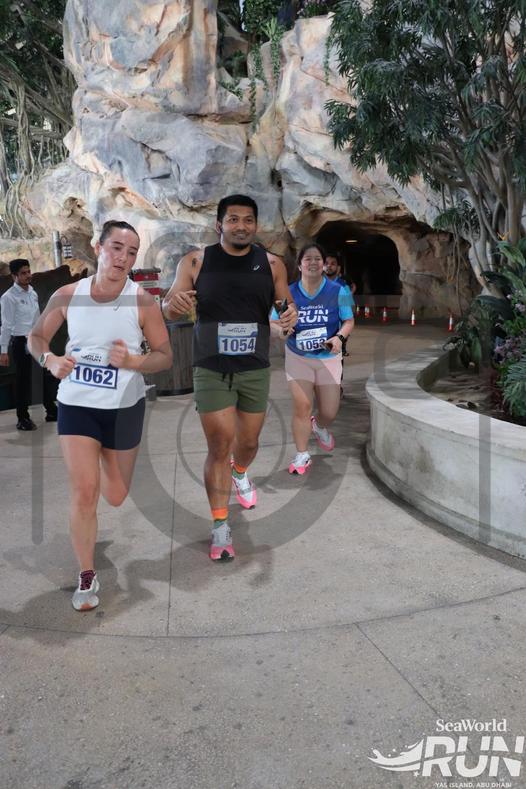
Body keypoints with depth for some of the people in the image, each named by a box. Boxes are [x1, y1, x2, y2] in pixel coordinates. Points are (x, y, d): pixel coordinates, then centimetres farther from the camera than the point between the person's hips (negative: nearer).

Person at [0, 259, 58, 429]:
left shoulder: (33, 292, 8)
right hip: (21, 342, -7)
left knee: (49, 373, 12)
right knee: (23, 380, 2)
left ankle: (51, 411, 28)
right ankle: (23, 418, 15)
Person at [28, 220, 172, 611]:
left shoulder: (143, 302, -12)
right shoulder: (67, 295, -8)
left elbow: (166, 356, -6)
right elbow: (36, 338, 6)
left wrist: (133, 361, -26)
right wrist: (50, 360, -16)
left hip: (124, 408, 0)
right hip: (76, 404, 0)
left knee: (115, 497, 13)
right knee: (83, 491, -10)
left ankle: (106, 466, 52)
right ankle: (87, 576, 10)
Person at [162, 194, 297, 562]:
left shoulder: (271, 264, 1)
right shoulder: (196, 262, -3)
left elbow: (286, 303, 9)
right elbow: (168, 307, -2)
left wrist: (291, 313, -16)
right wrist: (174, 303, -28)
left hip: (256, 370, 3)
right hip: (211, 370, -2)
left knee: (248, 441, 16)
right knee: (219, 446, -5)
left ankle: (240, 474, 52)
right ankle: (220, 526, 8)